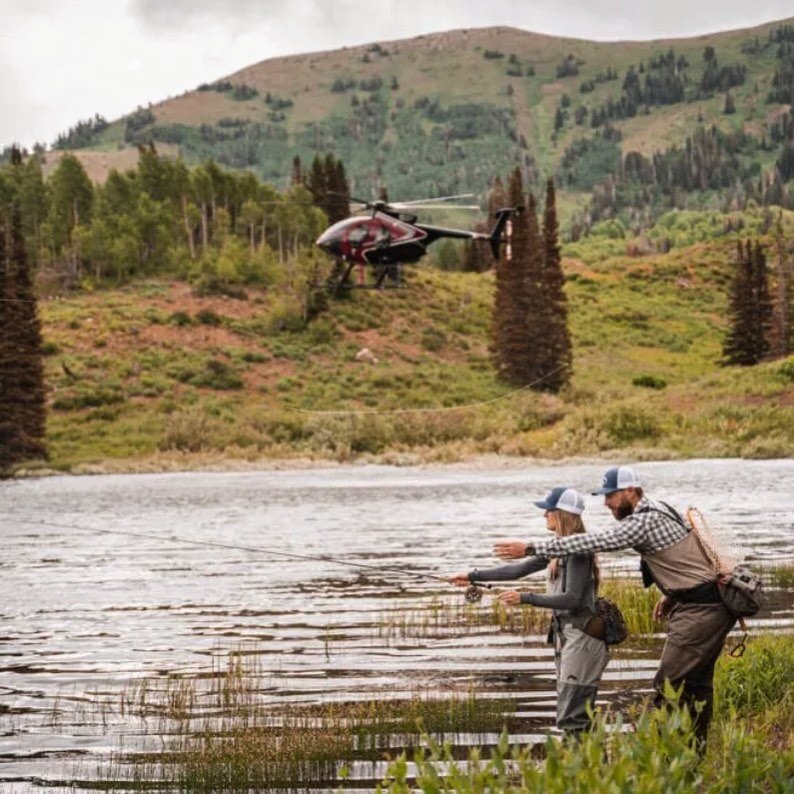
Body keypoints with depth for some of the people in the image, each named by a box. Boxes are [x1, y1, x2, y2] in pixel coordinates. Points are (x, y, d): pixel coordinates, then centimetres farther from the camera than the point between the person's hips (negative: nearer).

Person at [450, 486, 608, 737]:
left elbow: (572, 599, -21)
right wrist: (474, 576, 19)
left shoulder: (577, 549, -15)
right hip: (566, 634, 10)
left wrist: (525, 598, -22)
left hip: (581, 637, -10)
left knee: (571, 717, -11)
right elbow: (519, 569, 19)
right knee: (580, 716, 10)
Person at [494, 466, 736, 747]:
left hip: (698, 611, -10)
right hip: (714, 605, 10)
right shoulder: (660, 511, 13)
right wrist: (671, 595, 21)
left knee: (669, 684, -9)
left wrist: (530, 548, -20)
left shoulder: (644, 522, -18)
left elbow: (590, 543, -22)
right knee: (696, 683, 16)